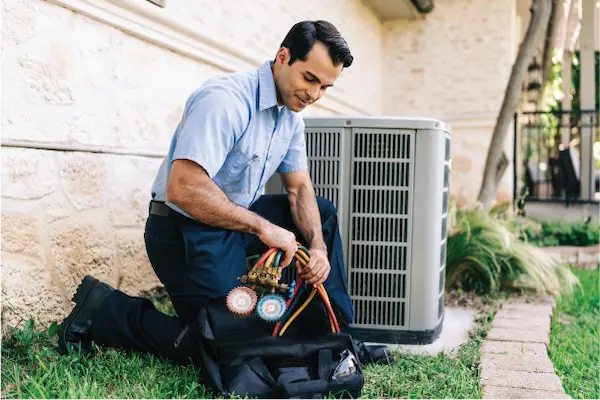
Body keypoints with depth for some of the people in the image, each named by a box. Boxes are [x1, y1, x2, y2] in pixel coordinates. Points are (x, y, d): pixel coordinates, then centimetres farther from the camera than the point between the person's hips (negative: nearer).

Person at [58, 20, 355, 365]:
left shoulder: (292, 116, 4)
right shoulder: (225, 100, -26)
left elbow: (300, 188, 6)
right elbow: (182, 189, -34)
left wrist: (317, 247, -11)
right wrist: (262, 227, -29)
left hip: (238, 219, 9)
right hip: (185, 229, -9)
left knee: (322, 213, 9)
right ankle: (102, 310, 1)